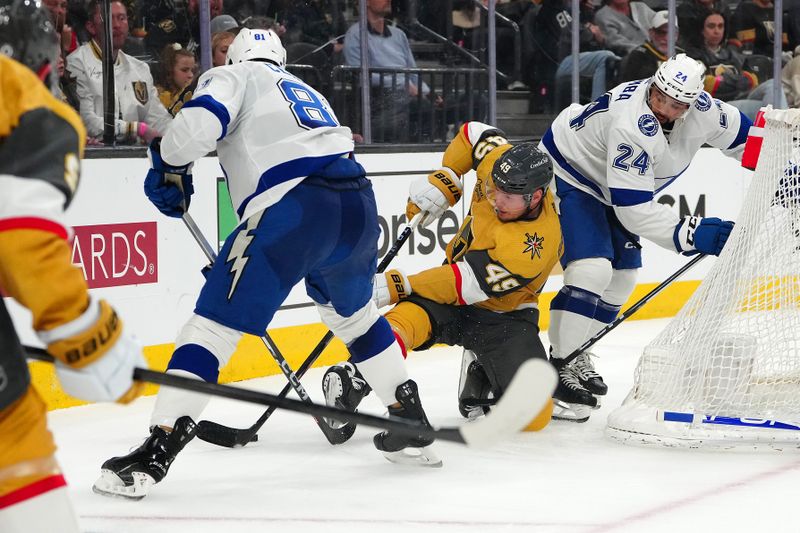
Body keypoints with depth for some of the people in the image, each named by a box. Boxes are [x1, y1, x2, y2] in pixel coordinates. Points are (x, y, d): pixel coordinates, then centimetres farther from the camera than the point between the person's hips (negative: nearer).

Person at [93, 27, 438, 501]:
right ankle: (411, 420, 37)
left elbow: (201, 120, -7)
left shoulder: (233, 78, 16)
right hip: (359, 204, 7)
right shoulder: (307, 92, 37)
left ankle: (158, 449, -16)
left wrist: (169, 167, 10)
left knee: (216, 321, -6)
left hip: (295, 207, -7)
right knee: (354, 312, 34)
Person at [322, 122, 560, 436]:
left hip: (503, 314, -3)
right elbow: (474, 134, 9)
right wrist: (442, 181, -3)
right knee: (408, 314, -34)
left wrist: (395, 286, -33)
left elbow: (471, 283, -33)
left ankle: (479, 374, 13)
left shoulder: (537, 243, -32)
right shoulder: (500, 164, -15)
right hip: (452, 294, 3)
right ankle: (353, 379, -40)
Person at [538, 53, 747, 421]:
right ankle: (558, 369, -18)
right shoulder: (631, 126, -38)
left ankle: (575, 355, 25)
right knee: (593, 268, -23)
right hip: (567, 173, -9)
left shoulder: (702, 109, -17)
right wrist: (689, 233, -38)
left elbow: (742, 135, 4)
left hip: (607, 184, 9)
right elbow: (634, 210, -36)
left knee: (623, 273, 13)